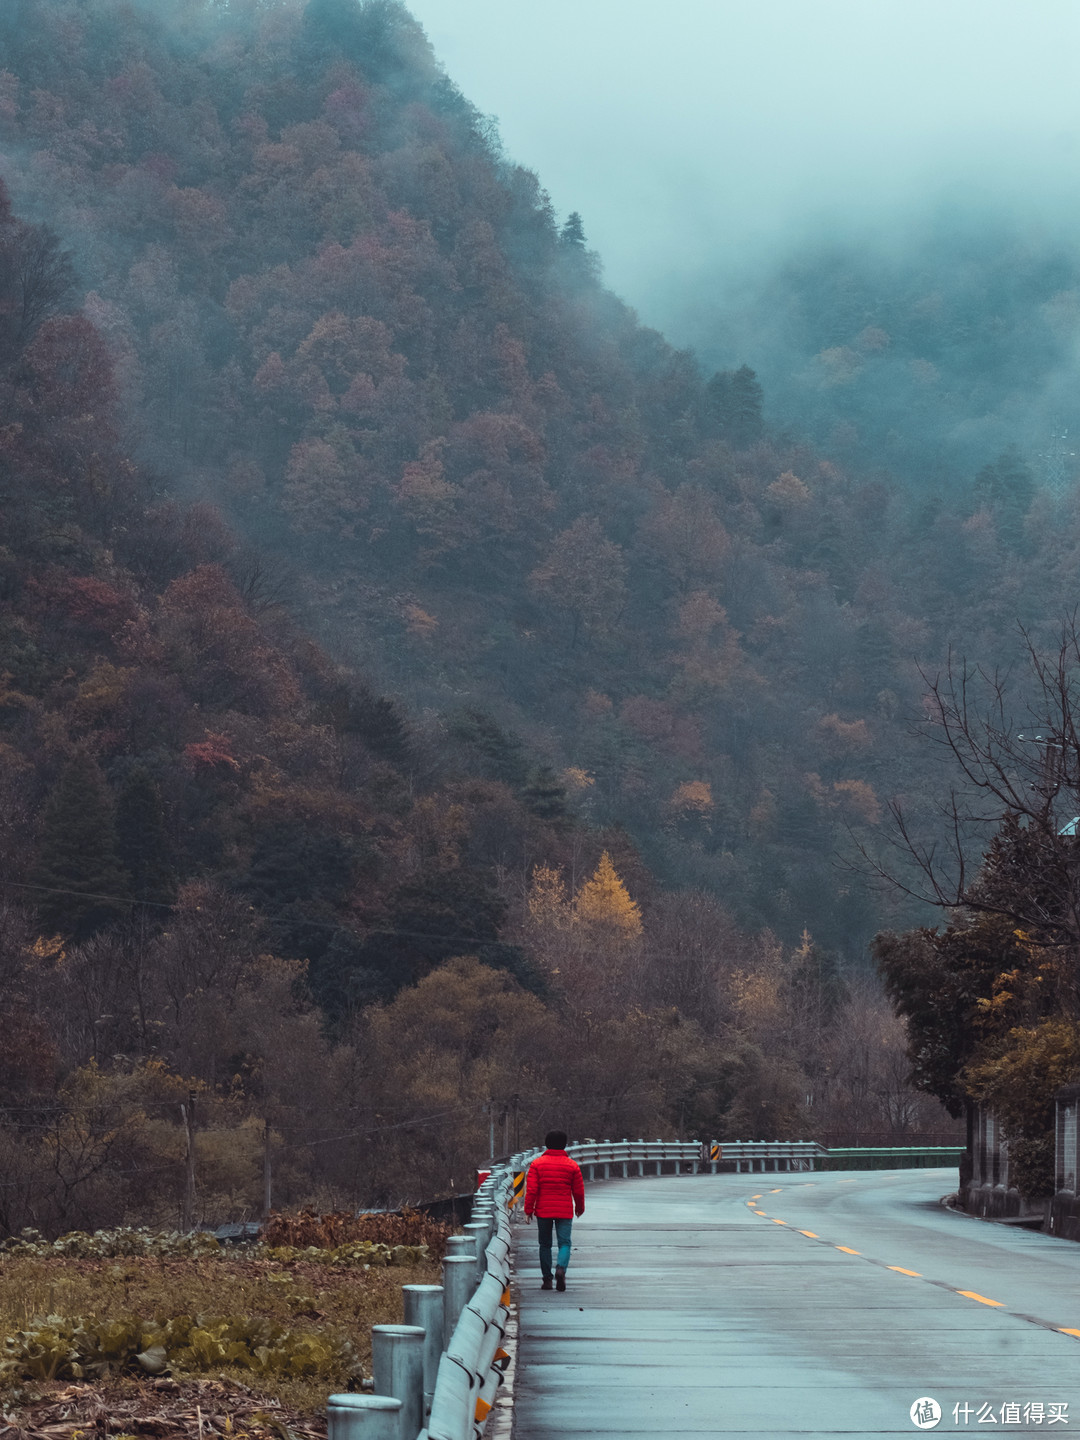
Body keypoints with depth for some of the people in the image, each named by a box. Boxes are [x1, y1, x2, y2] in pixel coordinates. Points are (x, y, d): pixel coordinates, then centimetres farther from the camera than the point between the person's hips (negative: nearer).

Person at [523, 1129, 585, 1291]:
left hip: (543, 1211, 1)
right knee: (564, 1243, 1)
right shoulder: (572, 1165, 1)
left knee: (545, 1244, 12)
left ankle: (547, 1278, 11)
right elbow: (579, 1191, 6)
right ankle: (561, 1268, -26)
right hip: (565, 1211, -1)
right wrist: (579, 1208, 22)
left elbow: (531, 1189, -5)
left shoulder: (537, 1164, -1)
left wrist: (529, 1210, 1)